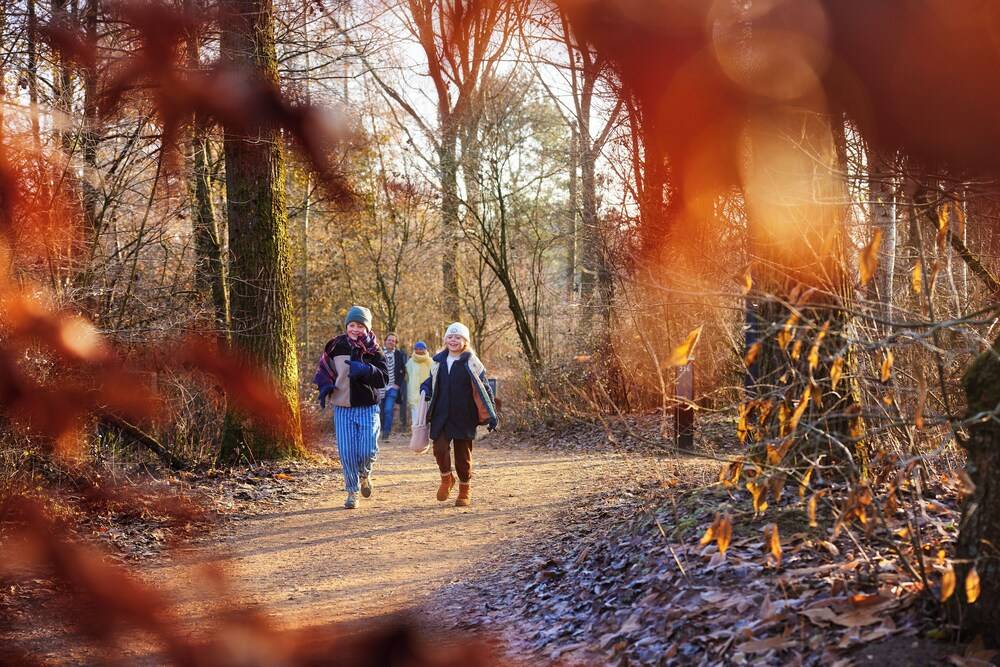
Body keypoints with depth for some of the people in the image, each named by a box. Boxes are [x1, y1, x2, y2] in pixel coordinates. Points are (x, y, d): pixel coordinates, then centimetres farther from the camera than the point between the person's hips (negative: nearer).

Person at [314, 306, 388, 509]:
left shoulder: (373, 351, -2)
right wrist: (325, 387, -6)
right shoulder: (336, 347, 1)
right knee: (346, 452, -2)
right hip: (342, 408, 1)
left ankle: (364, 475, 28)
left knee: (368, 450, -7)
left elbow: (384, 378, -12)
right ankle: (352, 491, 16)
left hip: (368, 408, -1)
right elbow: (323, 370, 13)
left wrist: (365, 370, -28)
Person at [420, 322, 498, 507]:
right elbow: (433, 380, 24)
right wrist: (425, 388, 0)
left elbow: (484, 390, -2)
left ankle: (465, 490, 23)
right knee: (440, 449, -13)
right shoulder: (439, 361, 7)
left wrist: (491, 415, -7)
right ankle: (446, 479, 15)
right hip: (441, 417, 3)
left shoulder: (471, 362, -4)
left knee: (463, 454, 5)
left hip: (463, 419, -3)